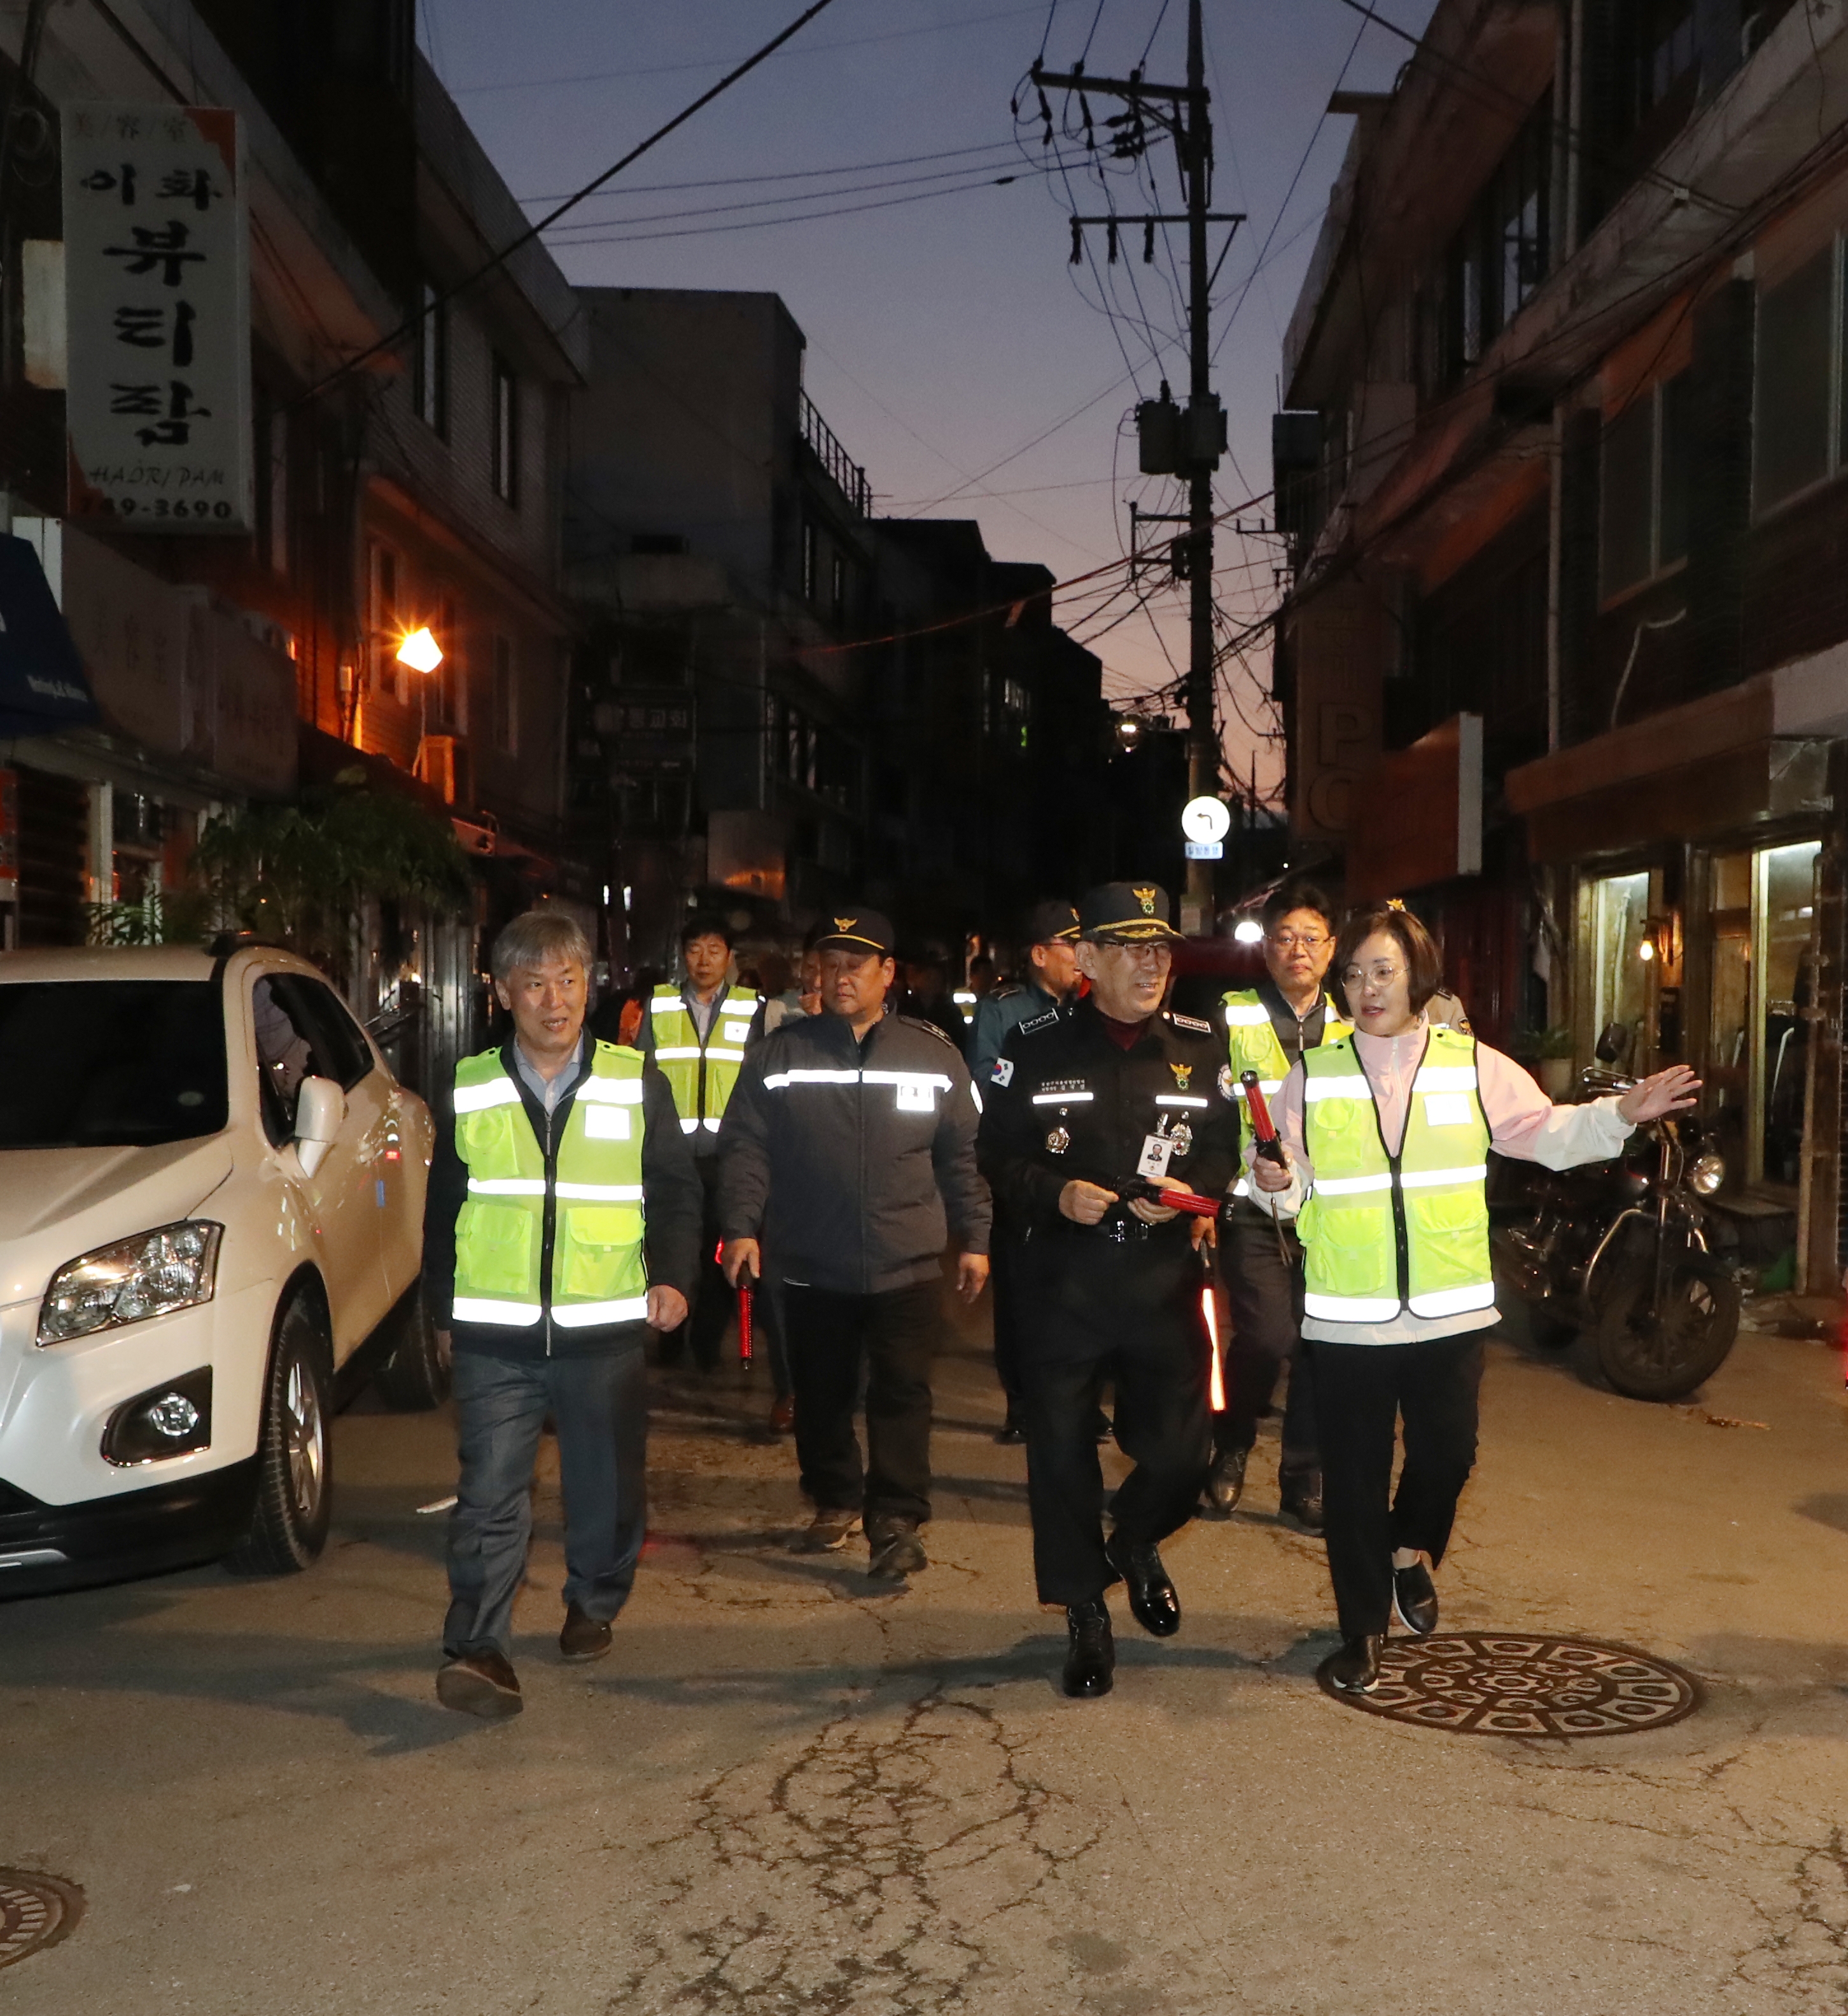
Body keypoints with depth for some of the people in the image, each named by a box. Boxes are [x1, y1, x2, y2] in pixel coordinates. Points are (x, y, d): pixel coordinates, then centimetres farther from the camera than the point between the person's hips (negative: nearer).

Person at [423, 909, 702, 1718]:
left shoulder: (636, 1083, 2)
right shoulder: (468, 1089, 4)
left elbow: (676, 1190, 7)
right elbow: (443, 1207, 13)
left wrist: (670, 1274, -7)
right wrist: (443, 1308, 13)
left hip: (605, 1331, 1)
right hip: (494, 1336, 0)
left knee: (608, 1490, 12)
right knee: (490, 1492, -8)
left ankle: (591, 1607, 34)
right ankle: (478, 1649, -7)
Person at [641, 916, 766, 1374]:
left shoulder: (751, 1009, 5)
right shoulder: (659, 1005, 6)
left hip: (727, 1154, 0)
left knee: (719, 1251, 5)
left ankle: (708, 1344, 19)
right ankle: (670, 1342, 21)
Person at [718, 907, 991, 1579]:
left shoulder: (934, 1055, 4)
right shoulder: (781, 1053, 2)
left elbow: (962, 1154, 7)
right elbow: (745, 1147, 0)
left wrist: (974, 1239, 5)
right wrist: (742, 1226, -9)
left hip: (907, 1265, -1)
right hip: (810, 1265, 1)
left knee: (902, 1394, -3)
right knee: (821, 1394, 12)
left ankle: (895, 1520, 4)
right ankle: (836, 1503, 30)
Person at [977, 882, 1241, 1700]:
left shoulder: (1199, 1048, 7)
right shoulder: (1036, 1047, 0)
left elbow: (1227, 1149, 9)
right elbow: (998, 1156, 1)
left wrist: (1192, 1191, -11)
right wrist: (1054, 1193, -16)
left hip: (1166, 1284, 2)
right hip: (1063, 1285, -1)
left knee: (1181, 1451, 1)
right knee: (1061, 1454, 2)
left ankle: (1134, 1543, 37)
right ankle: (1085, 1615, 23)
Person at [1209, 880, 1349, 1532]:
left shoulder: (1350, 1027, 12)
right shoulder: (1231, 1017, 0)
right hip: (1254, 1208, -4)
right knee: (1267, 1337, -15)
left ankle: (1304, 1481, 19)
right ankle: (1230, 1448, 11)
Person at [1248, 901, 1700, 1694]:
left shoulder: (1473, 1065, 2)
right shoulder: (1312, 1076, 1)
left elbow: (1547, 1133, 2)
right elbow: (1296, 1184, 3)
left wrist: (1622, 1113, -11)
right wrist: (1277, 1183, -19)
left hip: (1450, 1315, 1)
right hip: (1346, 1322, 0)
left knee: (1447, 1455, 11)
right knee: (1355, 1476, 7)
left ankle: (1410, 1552, 43)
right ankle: (1363, 1627, 23)